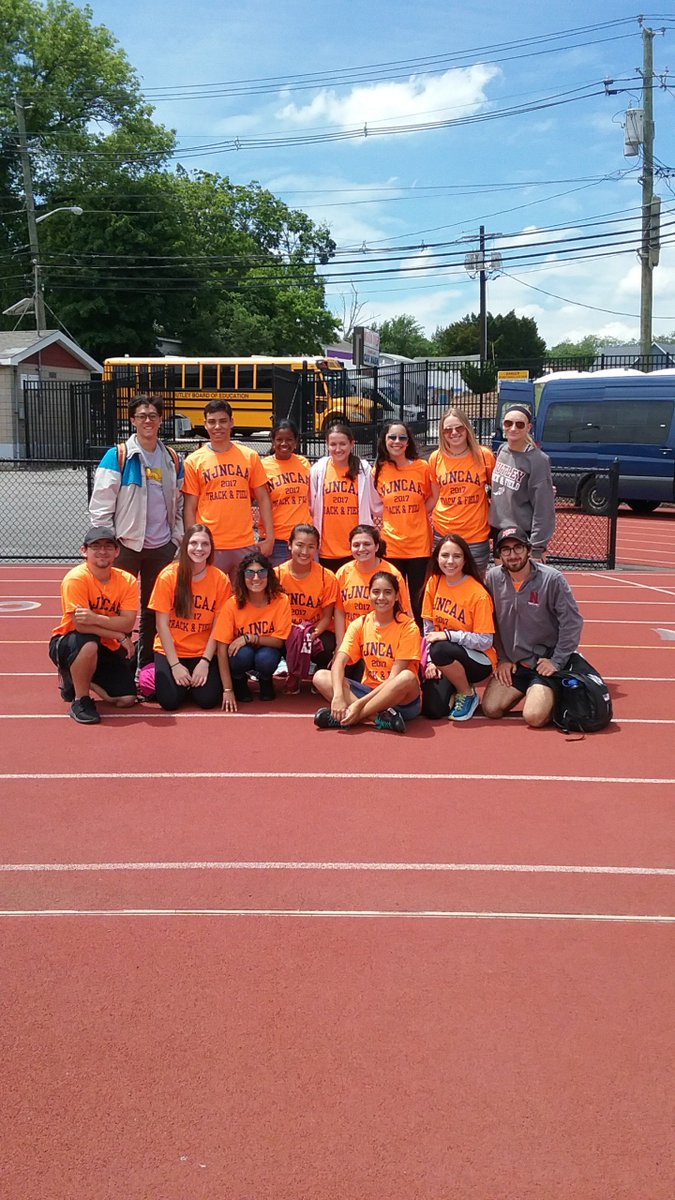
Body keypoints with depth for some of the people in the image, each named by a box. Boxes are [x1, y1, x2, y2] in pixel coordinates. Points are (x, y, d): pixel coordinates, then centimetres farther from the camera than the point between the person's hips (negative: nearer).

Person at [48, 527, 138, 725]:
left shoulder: (127, 581, -9)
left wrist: (96, 619, -36)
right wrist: (120, 636, -22)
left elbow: (128, 623, -20)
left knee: (126, 699, -7)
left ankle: (76, 679, 21)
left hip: (107, 649, 5)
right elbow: (80, 625, -26)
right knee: (89, 643, -39)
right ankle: (80, 700, -15)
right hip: (68, 643, -5)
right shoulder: (76, 578, -20)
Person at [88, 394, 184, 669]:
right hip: (127, 545, -4)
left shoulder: (172, 459, 9)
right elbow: (100, 504, -7)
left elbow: (179, 504, 15)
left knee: (154, 610, 10)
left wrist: (176, 539, 8)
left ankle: (146, 665, 20)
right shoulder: (118, 456, -5)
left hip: (161, 547, 4)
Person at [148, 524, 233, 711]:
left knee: (208, 699, -18)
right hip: (170, 651, -1)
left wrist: (205, 661, -13)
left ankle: (196, 679, 16)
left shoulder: (220, 580, -6)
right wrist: (175, 665, -13)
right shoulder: (168, 576, -10)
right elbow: (162, 624, -9)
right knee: (170, 701, -18)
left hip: (204, 652, 1)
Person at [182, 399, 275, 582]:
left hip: (245, 546, 2)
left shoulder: (250, 457, 7)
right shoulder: (194, 461, 3)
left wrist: (269, 537, 1)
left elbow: (263, 499, 9)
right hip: (209, 546, -1)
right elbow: (190, 508, 3)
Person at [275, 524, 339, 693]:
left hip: (317, 631, 0)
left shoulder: (327, 577, -11)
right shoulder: (278, 574, -10)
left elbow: (327, 617, -6)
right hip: (286, 632, 0)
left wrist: (314, 634, -25)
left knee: (325, 649, -33)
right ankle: (294, 674, 1)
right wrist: (287, 633, -24)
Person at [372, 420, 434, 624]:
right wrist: (385, 522, 0)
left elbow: (432, 498, 11)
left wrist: (413, 517, -1)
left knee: (418, 601, 4)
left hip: (419, 544, -1)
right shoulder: (378, 470, 3)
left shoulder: (422, 467, -1)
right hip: (390, 545, 1)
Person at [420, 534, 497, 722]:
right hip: (447, 660, 4)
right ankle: (455, 688, 18)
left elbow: (485, 642, -17)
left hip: (478, 660, -4)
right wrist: (430, 661, -7)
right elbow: (428, 627, 3)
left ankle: (468, 694, -8)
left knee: (441, 650, -35)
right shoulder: (434, 582, -2)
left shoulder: (478, 594, -18)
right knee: (432, 710, -17)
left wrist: (448, 635, -26)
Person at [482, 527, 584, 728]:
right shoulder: (493, 578, -3)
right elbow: (492, 623, 7)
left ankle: (552, 694, 13)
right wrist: (502, 658, 4)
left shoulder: (552, 579, -15)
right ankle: (526, 690, 21)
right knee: (491, 709, -6)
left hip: (544, 662, -4)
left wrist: (557, 661, -11)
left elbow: (572, 623, -11)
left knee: (534, 717, -21)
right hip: (512, 662, 5)